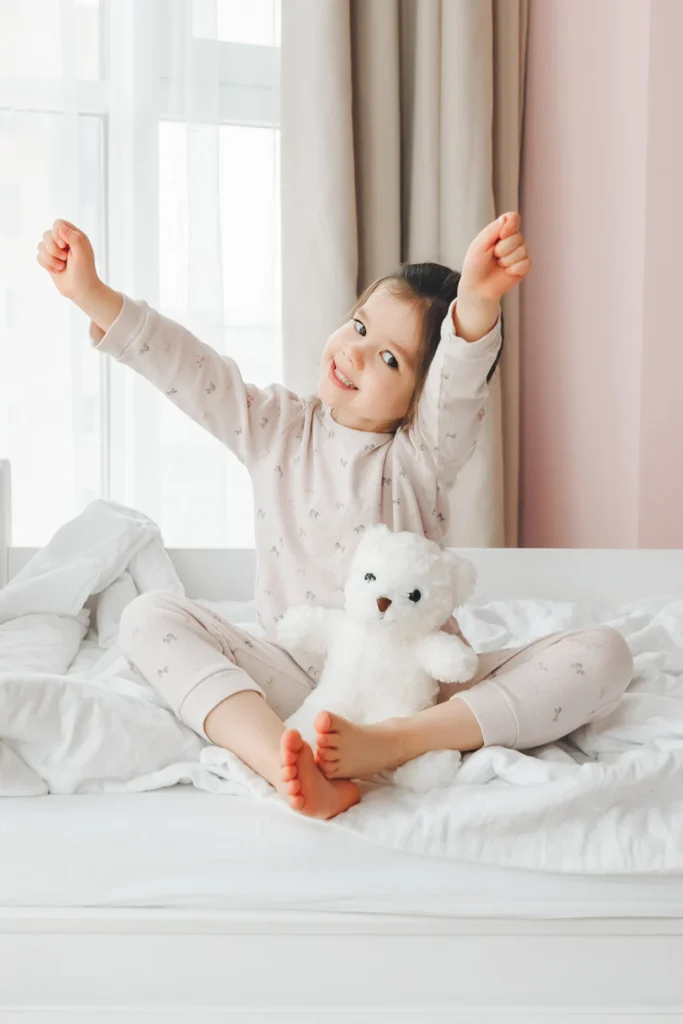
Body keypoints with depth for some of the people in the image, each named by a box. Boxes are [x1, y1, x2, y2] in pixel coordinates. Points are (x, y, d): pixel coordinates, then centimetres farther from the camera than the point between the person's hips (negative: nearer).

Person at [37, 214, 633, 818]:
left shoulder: (424, 456, -6)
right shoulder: (277, 430, 5)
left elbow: (460, 383, -27)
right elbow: (185, 367, -2)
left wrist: (478, 302, -48)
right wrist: (91, 293, -14)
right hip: (301, 684, 2)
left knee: (602, 655, -21)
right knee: (151, 618, -16)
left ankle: (392, 745, -35)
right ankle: (287, 765, -38)